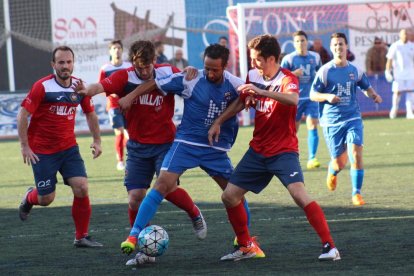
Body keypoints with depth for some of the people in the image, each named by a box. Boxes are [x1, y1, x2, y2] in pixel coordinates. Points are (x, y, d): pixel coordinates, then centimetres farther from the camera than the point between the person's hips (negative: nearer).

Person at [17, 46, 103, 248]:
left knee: (81, 188, -12)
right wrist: (25, 146, -16)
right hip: (42, 151, -4)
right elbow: (23, 115, -13)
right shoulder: (42, 87, -15)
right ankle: (30, 197, 37)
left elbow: (90, 113, 15)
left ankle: (81, 237, 1)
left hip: (69, 148, 4)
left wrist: (97, 140, 9)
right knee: (46, 199, -1)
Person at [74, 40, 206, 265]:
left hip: (165, 143, -1)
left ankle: (195, 214, 15)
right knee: (135, 198, -5)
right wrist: (87, 90, -54)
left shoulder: (168, 73, -6)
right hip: (138, 147, 1)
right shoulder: (125, 77, -11)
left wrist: (191, 75, -17)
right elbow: (103, 86, -31)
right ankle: (144, 250, 8)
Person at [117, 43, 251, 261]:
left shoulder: (234, 85, -6)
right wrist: (131, 96, -9)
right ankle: (134, 235, -16)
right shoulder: (191, 80, -10)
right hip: (186, 144, -2)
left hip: (217, 150, 3)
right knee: (163, 184, -18)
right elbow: (156, 84, -2)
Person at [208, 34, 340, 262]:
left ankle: (329, 246, -21)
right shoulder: (253, 77, 4)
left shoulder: (287, 79, -16)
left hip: (283, 151, -7)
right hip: (258, 151, 7)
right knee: (229, 196, 4)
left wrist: (262, 91, -46)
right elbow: (240, 102, 22)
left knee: (299, 194, -26)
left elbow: (293, 99, -39)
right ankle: (246, 247, 22)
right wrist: (218, 122, 15)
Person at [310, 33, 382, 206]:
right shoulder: (325, 71, -4)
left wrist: (374, 96, -1)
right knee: (339, 163, 3)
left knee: (356, 154, -18)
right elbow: (313, 95, -1)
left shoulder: (355, 71, 5)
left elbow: (366, 87, 21)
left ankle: (356, 193, -7)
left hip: (353, 119, 2)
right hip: (332, 122, -2)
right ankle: (332, 172, 42)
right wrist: (328, 96, -20)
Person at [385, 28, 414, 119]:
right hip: (398, 73, -3)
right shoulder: (395, 46, 0)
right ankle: (394, 109, 13)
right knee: (397, 91, -5)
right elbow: (389, 59, -1)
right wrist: (388, 71, -9)